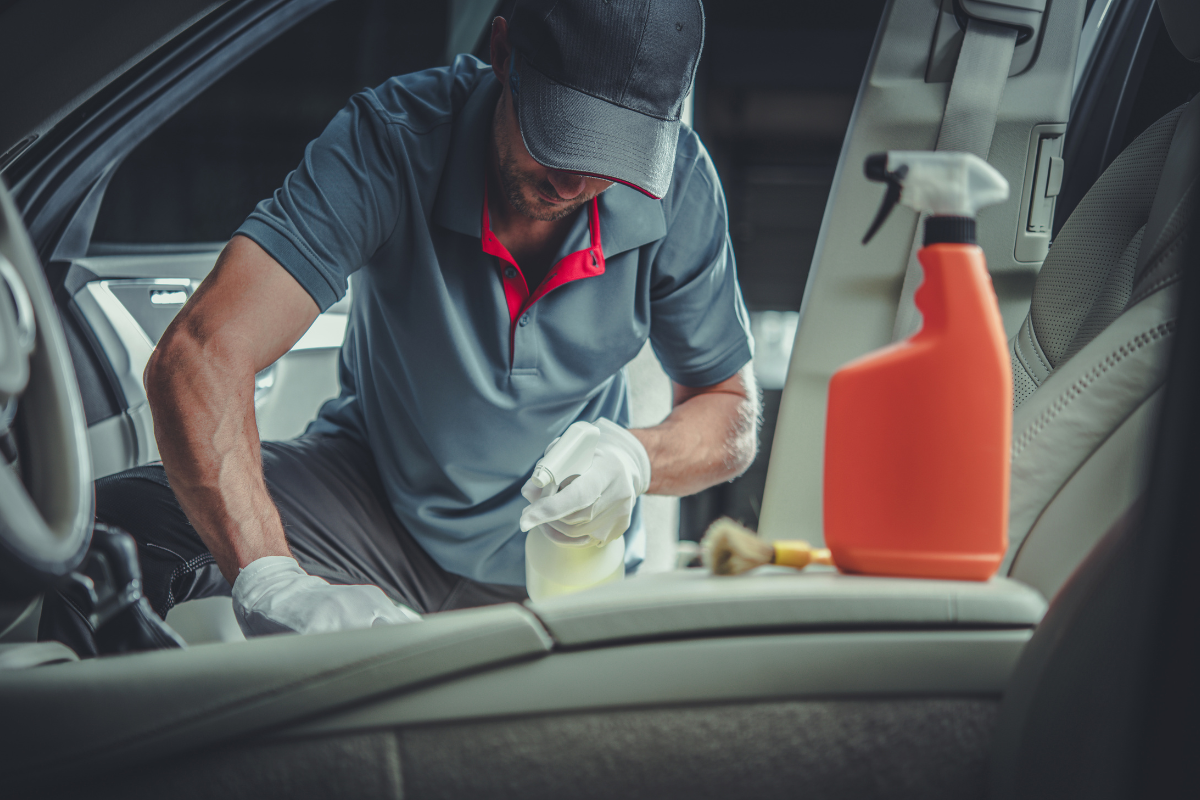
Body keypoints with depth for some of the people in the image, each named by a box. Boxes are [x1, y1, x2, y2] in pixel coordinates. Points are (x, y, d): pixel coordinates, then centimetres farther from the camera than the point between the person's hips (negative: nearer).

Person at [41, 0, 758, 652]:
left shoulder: (679, 183, -19)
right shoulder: (392, 139, -27)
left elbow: (733, 414, -6)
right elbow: (201, 357, -38)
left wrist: (637, 459, -30)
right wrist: (270, 583, -52)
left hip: (563, 569, 2)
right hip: (371, 490, -2)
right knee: (107, 532, -26)